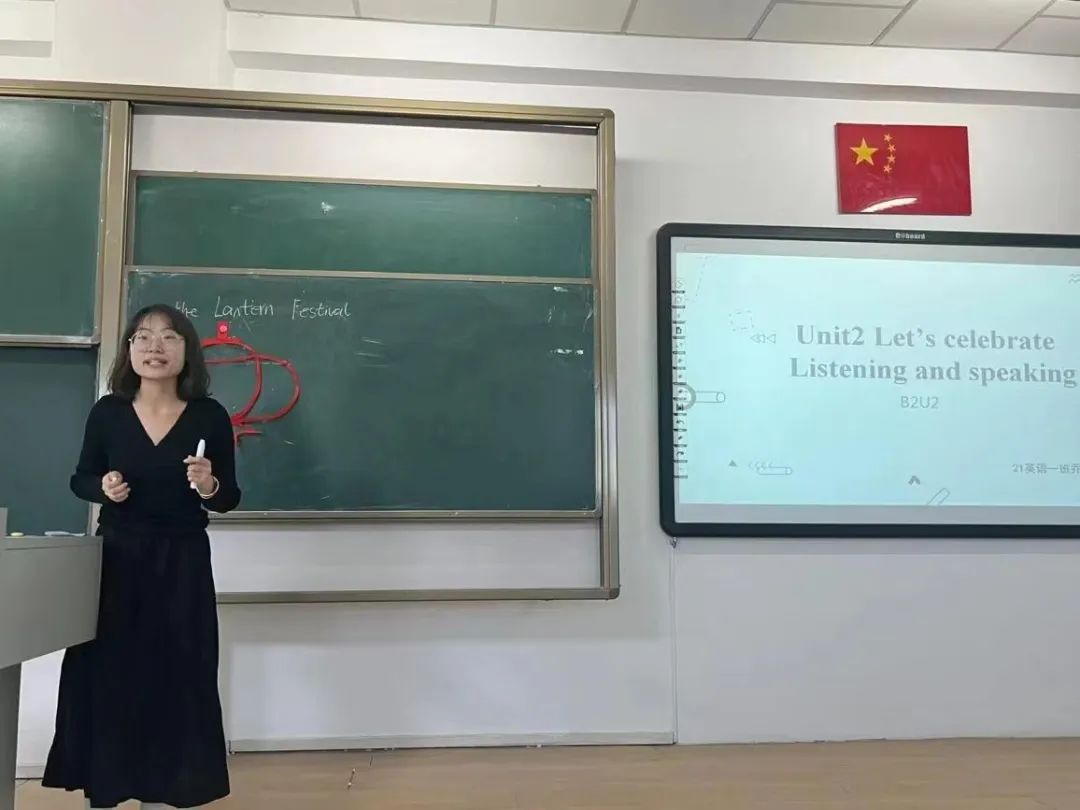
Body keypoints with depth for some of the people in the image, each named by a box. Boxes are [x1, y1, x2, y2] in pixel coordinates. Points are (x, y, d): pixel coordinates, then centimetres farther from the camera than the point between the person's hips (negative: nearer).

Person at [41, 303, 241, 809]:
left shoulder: (210, 416, -6)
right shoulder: (108, 411, -3)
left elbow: (229, 499, 1)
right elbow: (80, 479, 10)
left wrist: (210, 487, -20)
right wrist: (103, 487, -11)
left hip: (182, 564, -1)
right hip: (115, 557, 1)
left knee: (173, 676, 5)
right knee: (104, 673, 6)